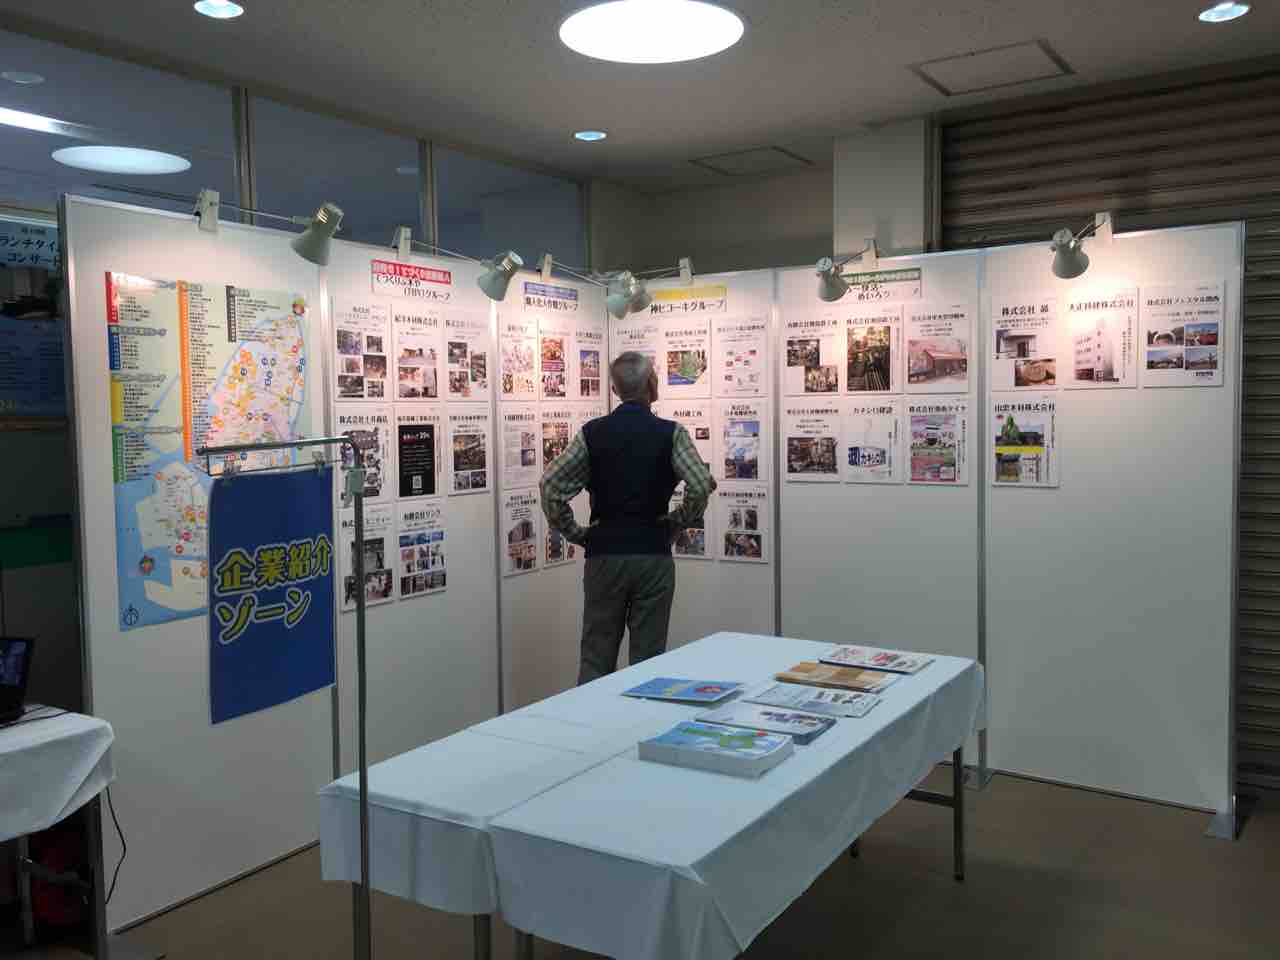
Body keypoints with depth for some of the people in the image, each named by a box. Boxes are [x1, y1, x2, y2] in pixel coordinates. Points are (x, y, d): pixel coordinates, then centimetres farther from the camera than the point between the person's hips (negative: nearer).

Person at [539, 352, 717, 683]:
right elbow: (701, 485, -15)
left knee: (596, 659, 9)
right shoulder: (671, 433, -4)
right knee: (648, 659, 7)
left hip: (604, 553, 1)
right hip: (654, 554, -1)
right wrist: (676, 524, 1)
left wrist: (574, 533, 5)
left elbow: (550, 486, -4)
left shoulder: (593, 432, 1)